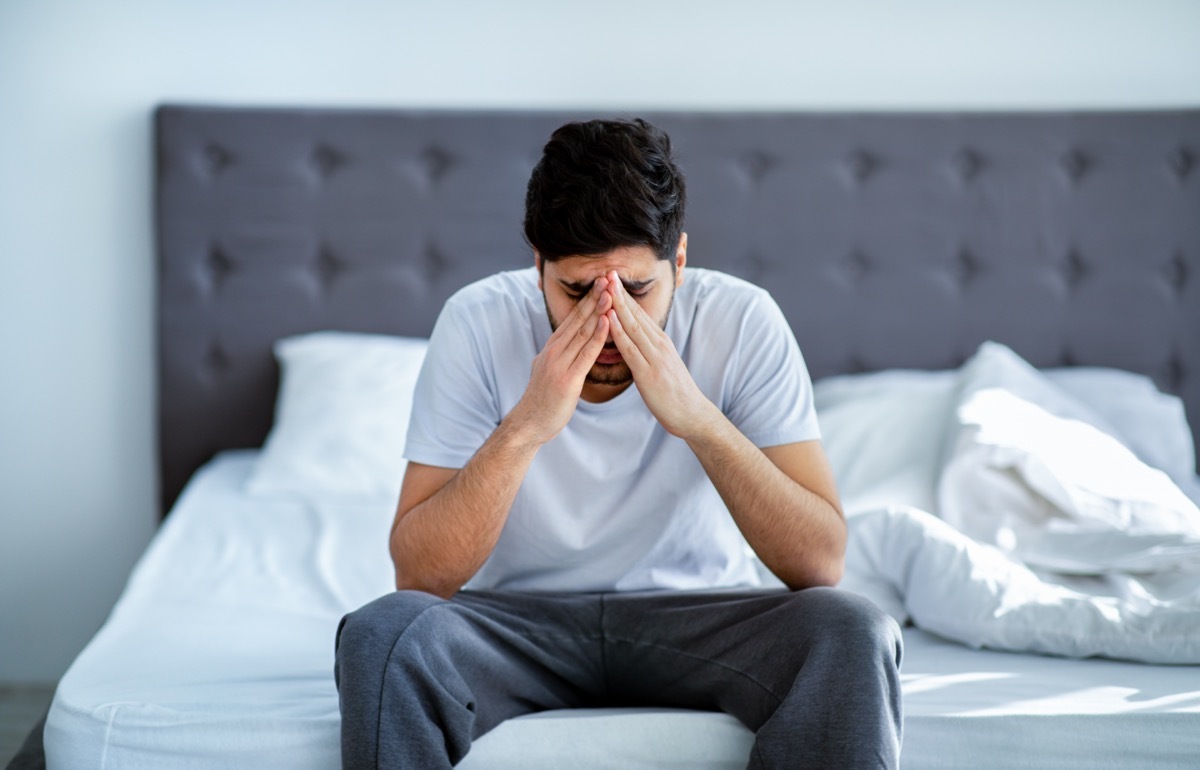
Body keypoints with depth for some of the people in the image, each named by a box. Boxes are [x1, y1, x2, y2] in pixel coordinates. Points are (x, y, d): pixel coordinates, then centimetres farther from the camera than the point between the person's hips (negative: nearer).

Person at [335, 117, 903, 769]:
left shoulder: (742, 321, -14)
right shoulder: (478, 322, -14)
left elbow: (821, 564, -20)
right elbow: (418, 577, -19)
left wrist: (698, 417, -31)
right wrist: (525, 427, -32)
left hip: (700, 617, 1)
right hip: (521, 616, 0)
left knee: (851, 634, -29)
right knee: (383, 634, -31)